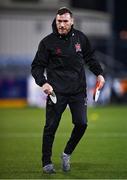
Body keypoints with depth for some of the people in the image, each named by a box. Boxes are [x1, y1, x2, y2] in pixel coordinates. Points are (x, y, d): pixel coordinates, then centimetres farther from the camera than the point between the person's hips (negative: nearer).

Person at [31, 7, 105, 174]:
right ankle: (47, 162, 13)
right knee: (51, 127, -1)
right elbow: (37, 66, -3)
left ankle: (67, 154, 17)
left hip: (78, 91, 3)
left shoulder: (80, 38, 5)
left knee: (81, 124, -5)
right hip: (56, 91, -3)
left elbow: (90, 58, 20)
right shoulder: (47, 42, -5)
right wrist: (43, 82, -19)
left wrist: (99, 73, 8)